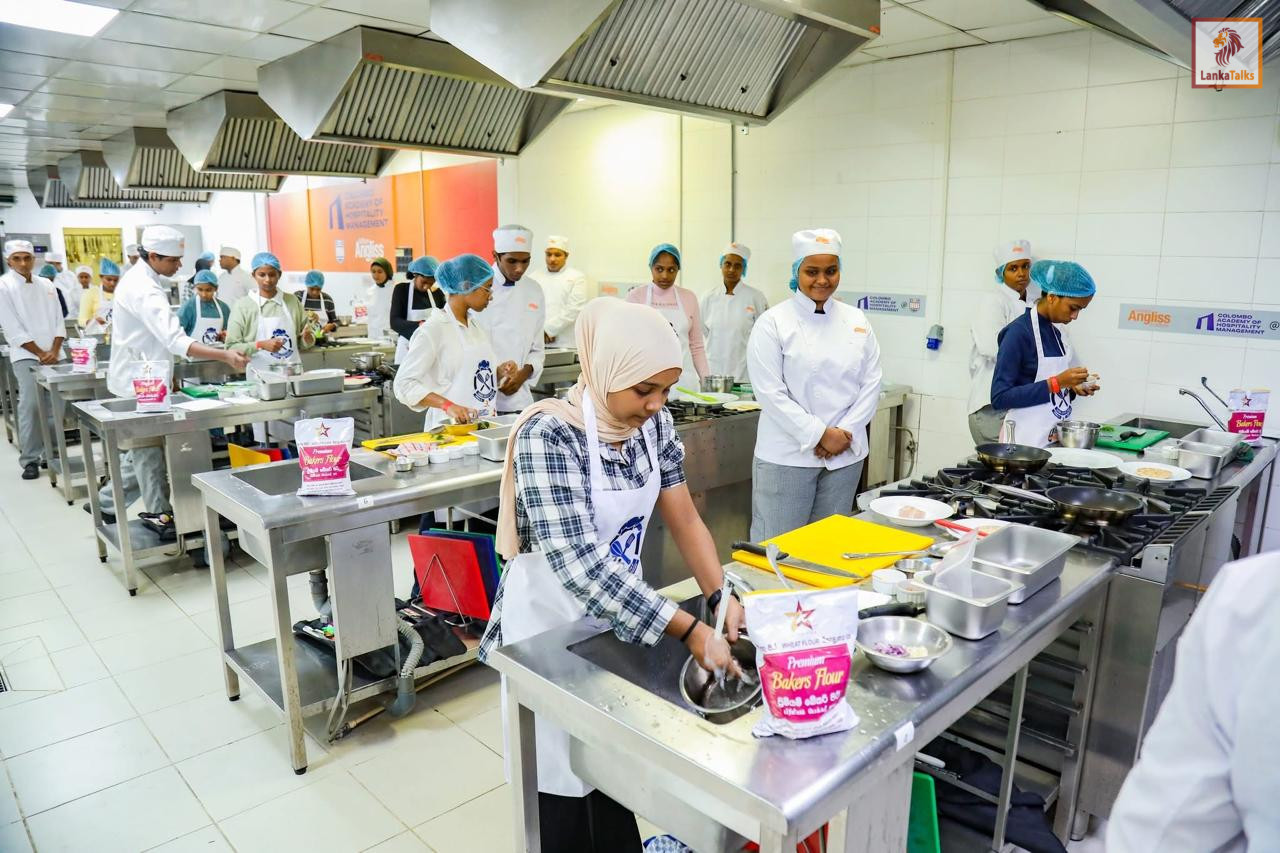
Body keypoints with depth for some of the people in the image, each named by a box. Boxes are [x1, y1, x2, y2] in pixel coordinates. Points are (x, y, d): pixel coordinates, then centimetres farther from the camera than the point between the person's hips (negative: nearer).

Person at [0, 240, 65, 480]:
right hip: (26, 356, -4)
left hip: (53, 355, 4)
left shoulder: (46, 285, 10)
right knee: (30, 406, -10)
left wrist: (54, 351, -3)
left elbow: (58, 321, 10)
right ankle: (29, 460, -3)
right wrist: (40, 353, -10)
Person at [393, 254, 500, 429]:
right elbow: (404, 384, -14)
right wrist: (448, 405, -25)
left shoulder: (477, 325, 12)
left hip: (484, 425, 6)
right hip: (450, 426, -5)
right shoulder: (433, 329, -10)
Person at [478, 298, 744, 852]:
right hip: (550, 625, -5)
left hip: (621, 613, 6)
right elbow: (578, 564, -34)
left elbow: (683, 517, -1)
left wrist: (720, 597, -16)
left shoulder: (652, 424, -6)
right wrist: (690, 631, -35)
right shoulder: (549, 435, -28)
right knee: (562, 782, 11)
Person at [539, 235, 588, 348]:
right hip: (538, 343, 3)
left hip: (566, 344, -3)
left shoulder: (577, 278, 3)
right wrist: (540, 331, -11)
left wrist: (548, 330, -11)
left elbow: (574, 310, -7)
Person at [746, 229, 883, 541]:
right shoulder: (773, 322, -6)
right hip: (788, 455, -4)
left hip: (846, 454, 5)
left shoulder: (857, 321, 9)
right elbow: (770, 391, -12)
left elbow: (871, 383, 7)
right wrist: (819, 435, -14)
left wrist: (845, 432, -7)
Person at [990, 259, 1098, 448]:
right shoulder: (1018, 332, -14)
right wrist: (1056, 383, -22)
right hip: (1027, 440, -7)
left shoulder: (1057, 332, 8)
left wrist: (1073, 388, -1)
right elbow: (999, 398, -19)